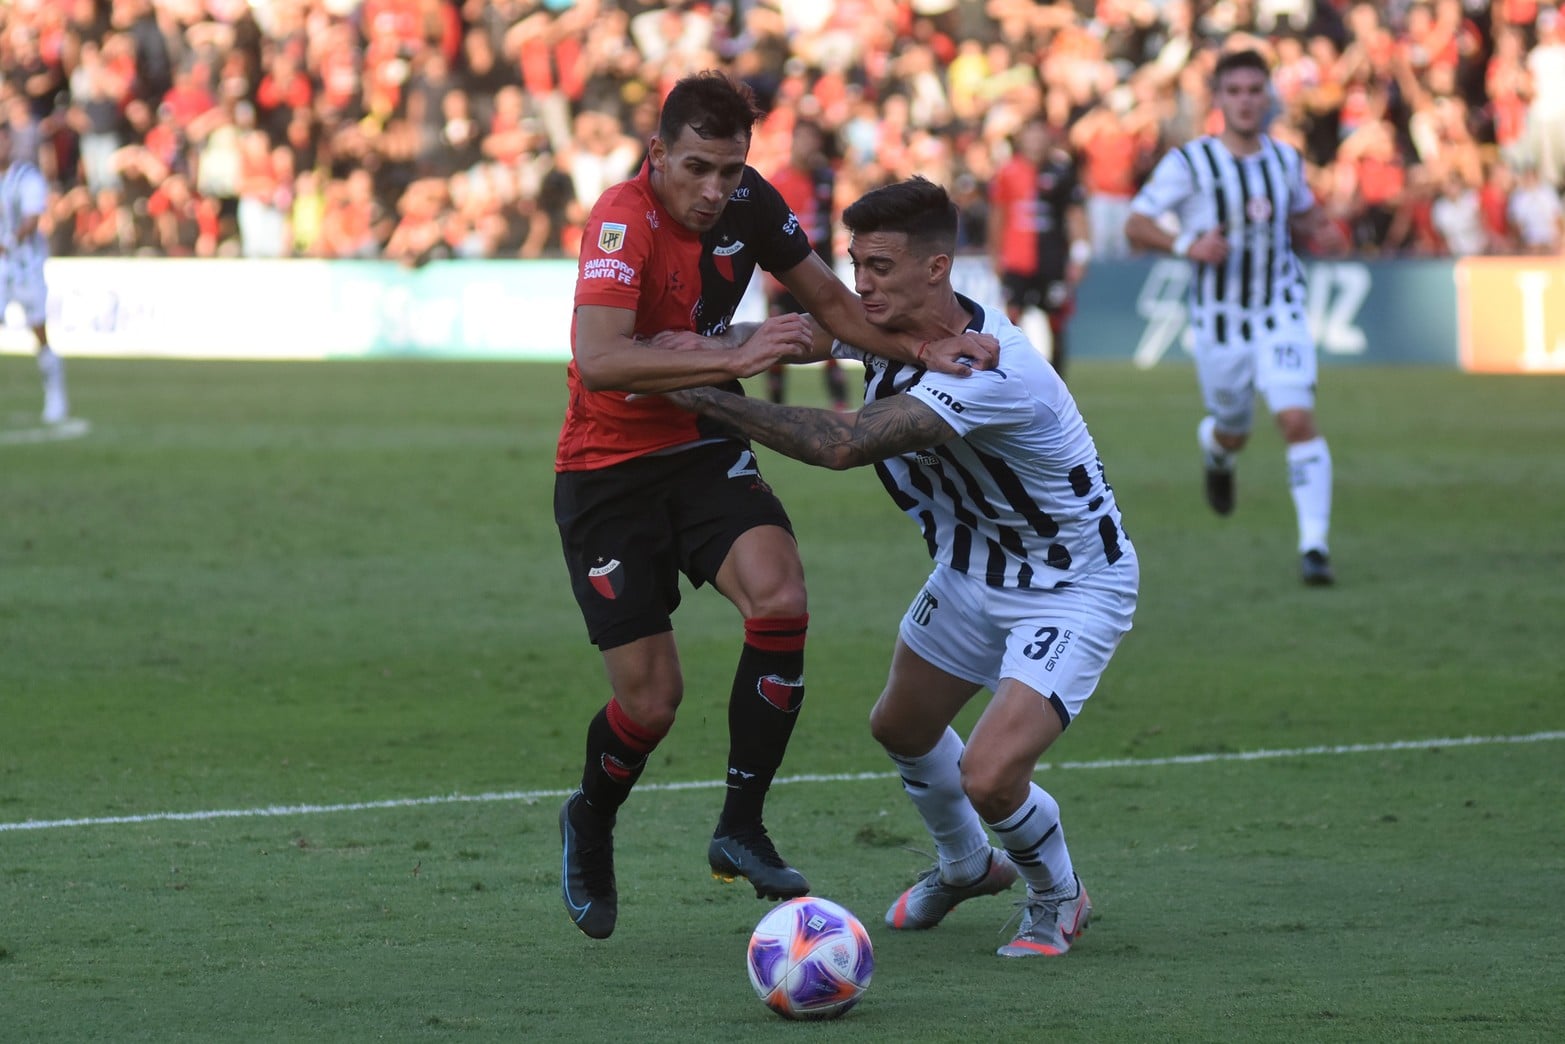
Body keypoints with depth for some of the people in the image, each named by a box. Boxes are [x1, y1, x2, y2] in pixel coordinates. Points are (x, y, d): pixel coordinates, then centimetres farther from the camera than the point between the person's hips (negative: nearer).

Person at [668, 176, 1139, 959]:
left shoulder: (989, 371, -38)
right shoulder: (885, 323, -12)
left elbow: (843, 442, -43)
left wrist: (703, 397, -38)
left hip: (1070, 590, -9)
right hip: (973, 568, 9)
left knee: (988, 776, -20)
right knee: (900, 728, 23)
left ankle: (1057, 899, 12)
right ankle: (967, 866, 52)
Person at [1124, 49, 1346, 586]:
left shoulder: (1285, 159, 3)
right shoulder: (1188, 163, -9)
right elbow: (1136, 224, -8)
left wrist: (1321, 232, 0)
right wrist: (1187, 246, -24)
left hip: (1281, 313, 1)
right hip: (1219, 319, -1)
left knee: (1298, 419, -18)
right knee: (1233, 434, 14)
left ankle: (1314, 545, -18)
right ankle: (1215, 448, 54)